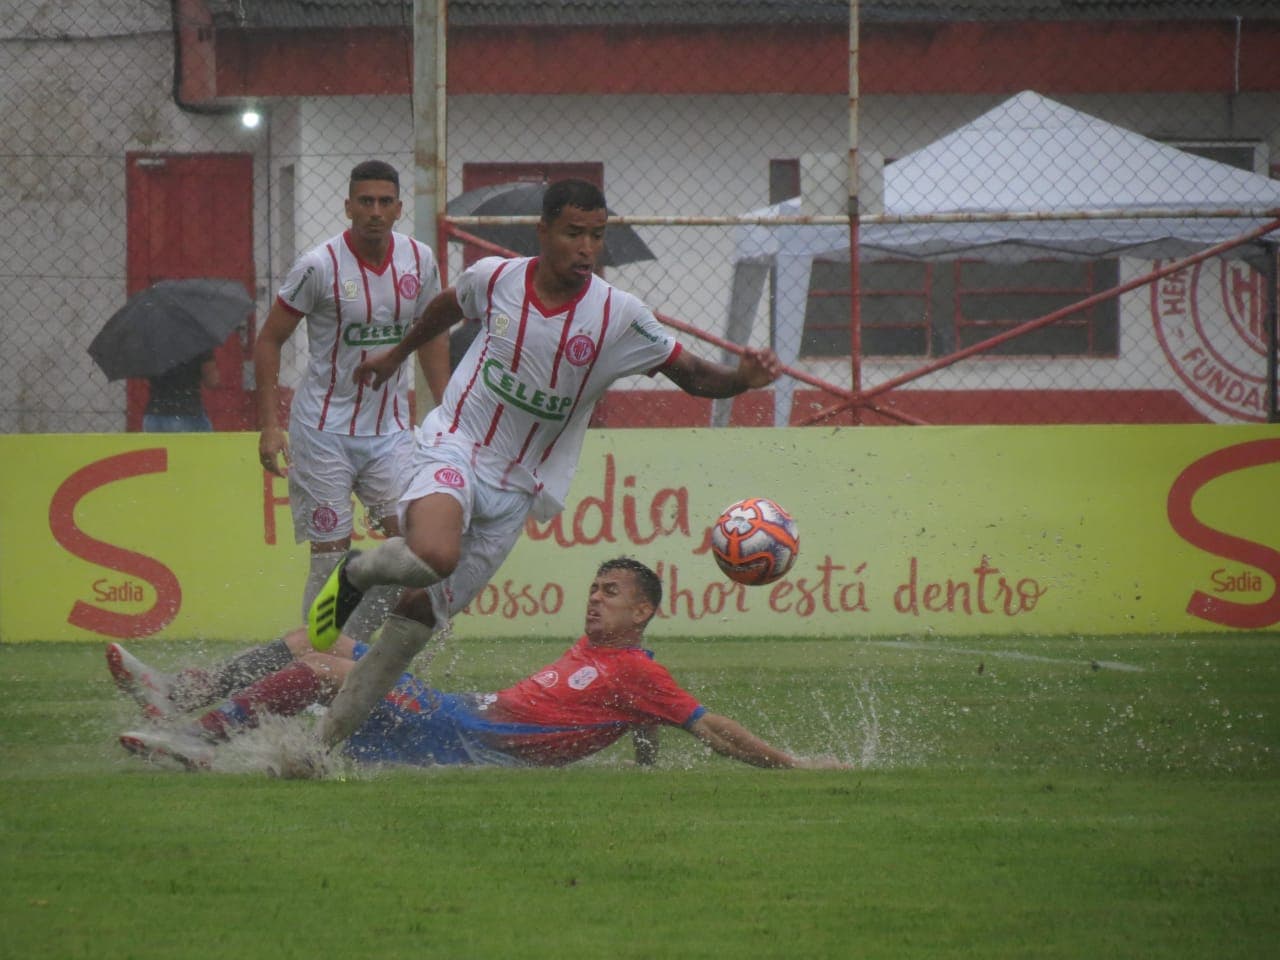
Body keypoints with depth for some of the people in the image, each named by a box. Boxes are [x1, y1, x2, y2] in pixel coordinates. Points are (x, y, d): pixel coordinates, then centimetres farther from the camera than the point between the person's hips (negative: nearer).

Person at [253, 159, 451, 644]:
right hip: (324, 427, -4)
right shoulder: (320, 265, -13)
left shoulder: (420, 260, 1)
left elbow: (430, 335, 16)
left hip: (390, 427, 4)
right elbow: (268, 340, -5)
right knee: (331, 553, -3)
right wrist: (270, 424, -12)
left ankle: (354, 640, 6)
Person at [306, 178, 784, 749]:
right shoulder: (495, 278, -6)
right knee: (434, 556, -35)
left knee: (418, 618, 1)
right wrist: (398, 355, 35)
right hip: (454, 444, -1)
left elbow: (691, 375, -7)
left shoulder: (619, 317, -10)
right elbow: (448, 307, 17)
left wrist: (741, 379, -29)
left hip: (515, 488, 2)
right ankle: (357, 571, -1)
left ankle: (330, 738, 13)